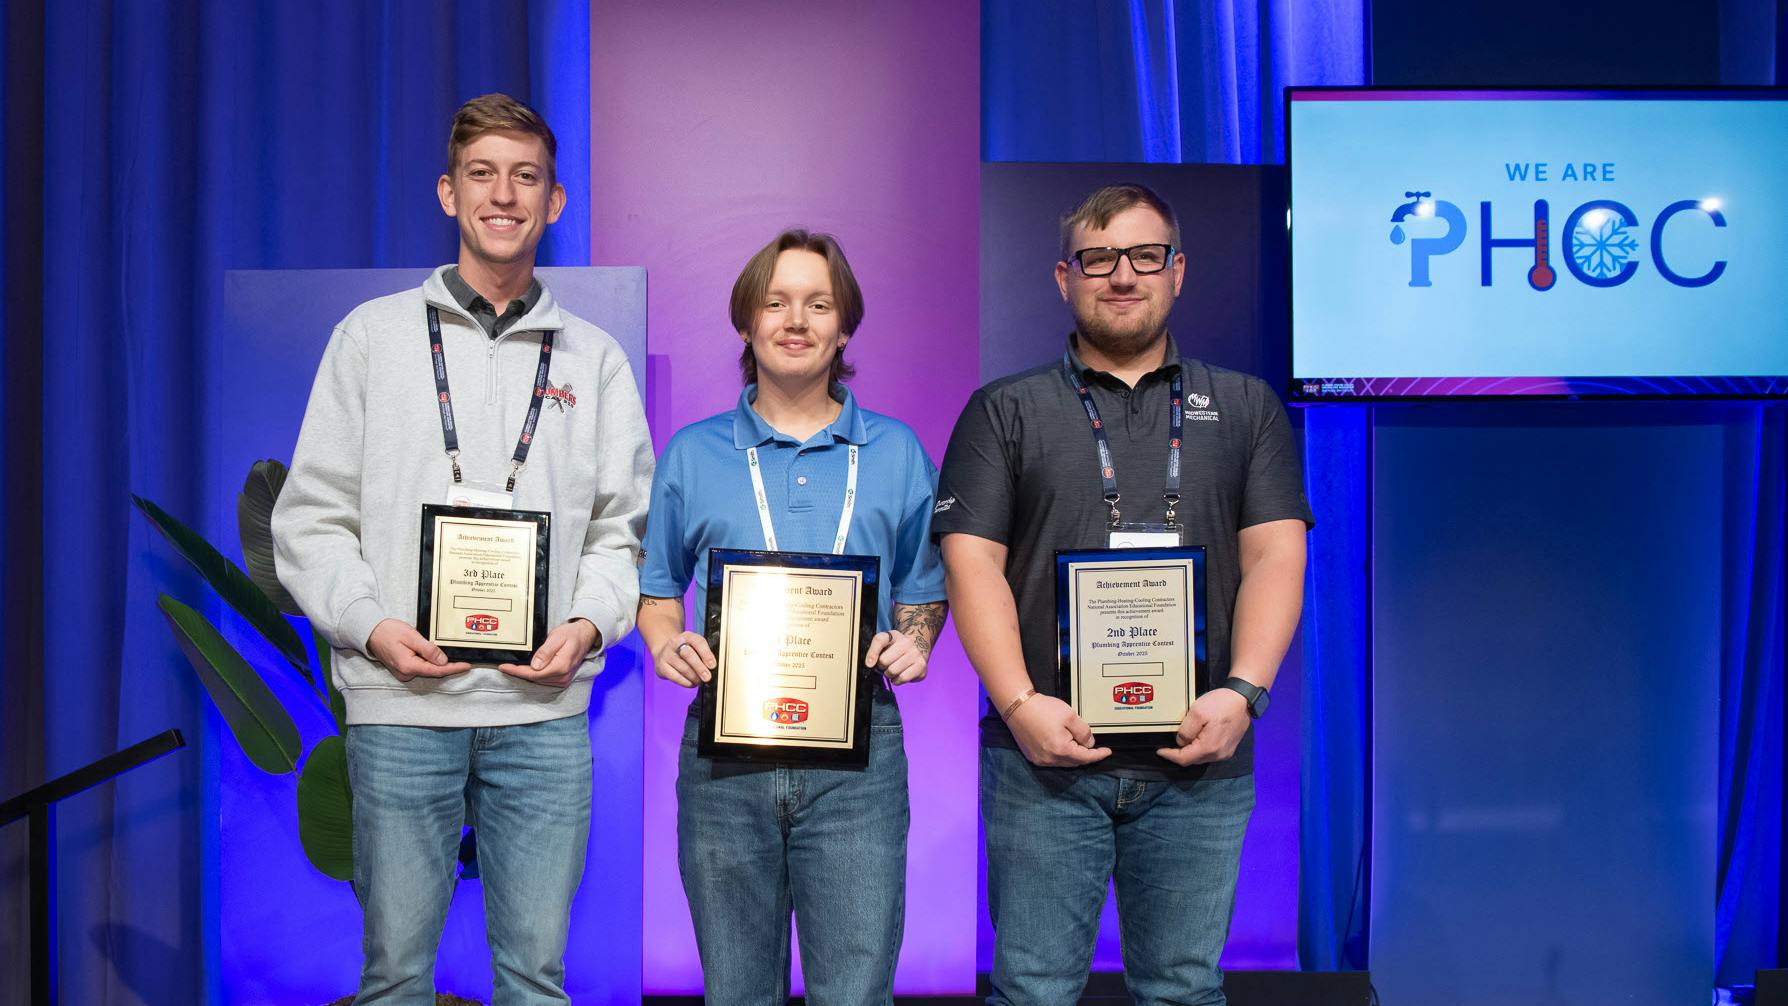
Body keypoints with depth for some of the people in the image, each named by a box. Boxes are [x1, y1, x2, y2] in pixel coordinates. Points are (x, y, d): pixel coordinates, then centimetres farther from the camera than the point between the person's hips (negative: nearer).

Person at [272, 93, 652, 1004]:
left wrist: (587, 624, -6)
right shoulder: (373, 336, 9)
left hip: (545, 709, 1)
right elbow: (311, 518, 7)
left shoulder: (594, 358, 13)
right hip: (399, 703, -1)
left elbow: (623, 528, 12)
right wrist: (370, 625, -8)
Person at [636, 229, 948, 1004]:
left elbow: (923, 589, 14)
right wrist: (669, 643, -6)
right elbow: (657, 588, 15)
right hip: (724, 747, 1)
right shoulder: (693, 453, 10)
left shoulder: (895, 452, 10)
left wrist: (913, 644, -6)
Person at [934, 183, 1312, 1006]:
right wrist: (1020, 703, -13)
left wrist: (1242, 692, -11)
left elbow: (1275, 556, 4)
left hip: (1199, 753, 1)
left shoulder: (1244, 407, 13)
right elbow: (973, 562, 0)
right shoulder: (1004, 411, 9)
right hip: (1046, 751, -1)